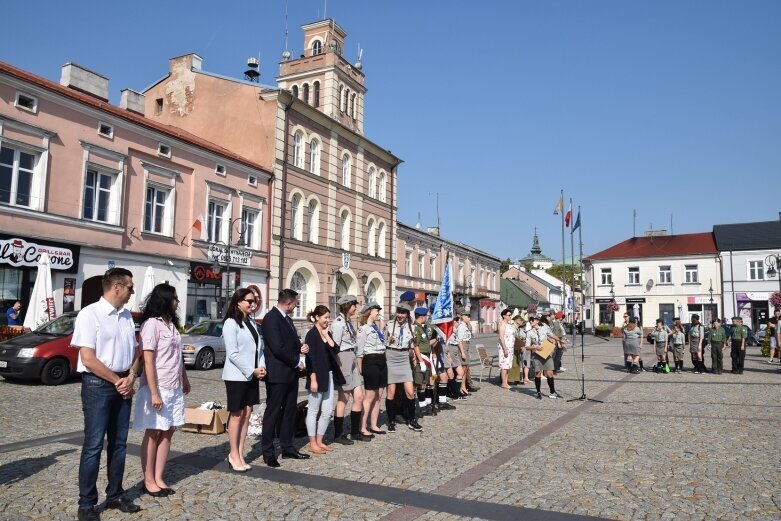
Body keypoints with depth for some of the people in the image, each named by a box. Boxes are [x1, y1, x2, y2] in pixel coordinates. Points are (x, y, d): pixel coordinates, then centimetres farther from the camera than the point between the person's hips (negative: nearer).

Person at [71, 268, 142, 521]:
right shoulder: (90, 314, -12)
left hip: (123, 384, 6)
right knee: (94, 445, -1)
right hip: (98, 384, -6)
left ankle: (115, 496, 25)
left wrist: (130, 378, -4)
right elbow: (88, 359, -16)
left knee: (119, 443, 12)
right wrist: (117, 381, -11)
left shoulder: (127, 316, 8)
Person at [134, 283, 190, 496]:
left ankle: (159, 478, 16)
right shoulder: (151, 324, -13)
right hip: (157, 388, -7)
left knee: (167, 433, 9)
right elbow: (148, 361, -17)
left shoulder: (171, 323, 11)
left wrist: (185, 379, 21)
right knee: (153, 434, 3)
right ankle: (149, 480, 15)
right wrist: (154, 392, -20)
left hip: (174, 388, 7)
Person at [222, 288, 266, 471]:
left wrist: (261, 366, -4)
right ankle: (234, 455, 12)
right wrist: (252, 371, -15)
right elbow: (233, 353, -16)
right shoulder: (231, 323, -11)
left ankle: (240, 453, 18)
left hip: (252, 376, 7)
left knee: (247, 413, 9)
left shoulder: (252, 322, 11)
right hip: (237, 376, -7)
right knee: (237, 414, 2)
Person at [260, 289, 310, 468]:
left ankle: (288, 448, 23)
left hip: (291, 373, 9)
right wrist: (297, 362, -13)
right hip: (277, 374, -9)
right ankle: (268, 453, 11)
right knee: (273, 412, 1)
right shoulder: (271, 318, -16)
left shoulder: (287, 319, 13)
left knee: (289, 411, 13)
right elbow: (277, 348, -23)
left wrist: (301, 346, 1)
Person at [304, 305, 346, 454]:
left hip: (329, 376, 8)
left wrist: (326, 335, -5)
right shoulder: (311, 334, -11)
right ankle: (312, 444, 13)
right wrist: (313, 379, -18)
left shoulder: (326, 333, 12)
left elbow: (335, 349, 2)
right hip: (317, 376, -8)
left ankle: (319, 441, 21)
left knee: (327, 411, 10)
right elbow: (310, 358, -15)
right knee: (313, 410, 4)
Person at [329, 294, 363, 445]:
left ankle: (355, 431, 20)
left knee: (359, 397, 7)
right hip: (343, 360, -8)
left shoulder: (349, 322, 14)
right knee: (343, 398, 1)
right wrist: (337, 369, -16)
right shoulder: (338, 323, -14)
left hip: (352, 359, 8)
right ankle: (338, 435, 13)